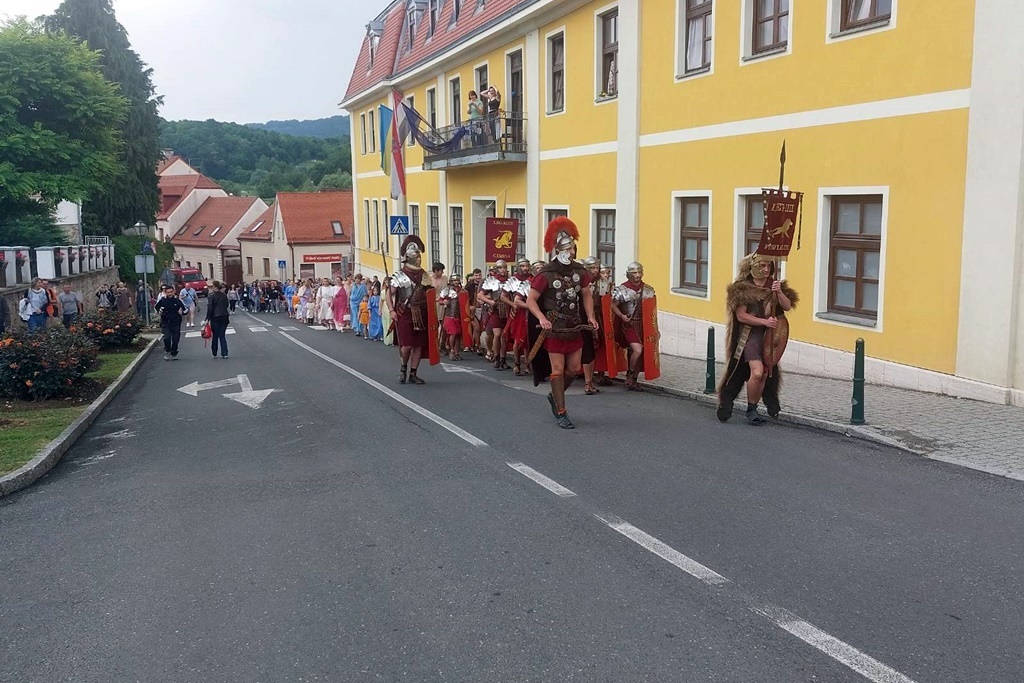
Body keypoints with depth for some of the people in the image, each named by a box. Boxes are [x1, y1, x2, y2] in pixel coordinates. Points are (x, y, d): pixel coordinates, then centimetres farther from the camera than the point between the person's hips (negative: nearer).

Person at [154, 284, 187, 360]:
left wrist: (182, 312, -16)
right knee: (167, 338, -16)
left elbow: (186, 310, 4)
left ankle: (174, 354, 23)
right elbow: (156, 307, 20)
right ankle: (167, 352, 6)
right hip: (165, 323, 0)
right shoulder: (162, 300, 0)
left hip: (176, 323, 0)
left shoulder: (178, 300, -3)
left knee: (175, 339, 3)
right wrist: (159, 311, 1)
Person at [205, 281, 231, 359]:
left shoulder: (211, 296, -10)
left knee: (215, 336, 6)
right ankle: (224, 354, 0)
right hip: (224, 317, 4)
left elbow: (209, 308, -13)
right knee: (222, 335, 7)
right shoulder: (224, 295, 5)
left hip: (215, 318, -4)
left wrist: (207, 319, -10)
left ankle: (214, 354, 15)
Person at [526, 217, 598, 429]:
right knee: (558, 370, -1)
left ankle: (555, 396, 35)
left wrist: (590, 316, 1)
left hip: (575, 327, 5)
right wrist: (541, 318, -25)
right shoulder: (546, 274, -14)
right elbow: (530, 299, -10)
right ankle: (561, 413, 8)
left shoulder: (579, 271, 2)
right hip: (554, 329, -5)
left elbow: (586, 295, 15)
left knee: (574, 369, 10)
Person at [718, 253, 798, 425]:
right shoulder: (742, 288, -3)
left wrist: (779, 293, -18)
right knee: (757, 372, -19)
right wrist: (764, 322, -17)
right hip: (750, 335, -5)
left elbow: (787, 306, -1)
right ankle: (751, 410, -1)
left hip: (771, 336, 5)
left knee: (765, 373, 7)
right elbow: (741, 315, -9)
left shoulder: (775, 285, 10)